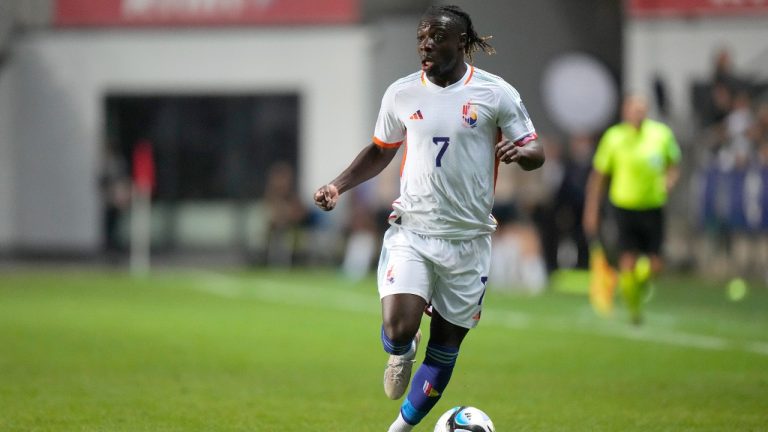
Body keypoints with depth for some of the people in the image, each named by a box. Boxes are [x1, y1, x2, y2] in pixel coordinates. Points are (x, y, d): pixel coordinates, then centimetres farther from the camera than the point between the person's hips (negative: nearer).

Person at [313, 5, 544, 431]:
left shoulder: (495, 93, -5)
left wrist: (521, 152, -24)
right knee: (397, 330, -21)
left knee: (445, 348, 7)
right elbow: (380, 151, 16)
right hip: (411, 231, 0)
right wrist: (337, 185, 2)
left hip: (467, 239, 0)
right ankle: (401, 353, 18)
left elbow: (535, 151, 1)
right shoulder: (402, 93, 2)